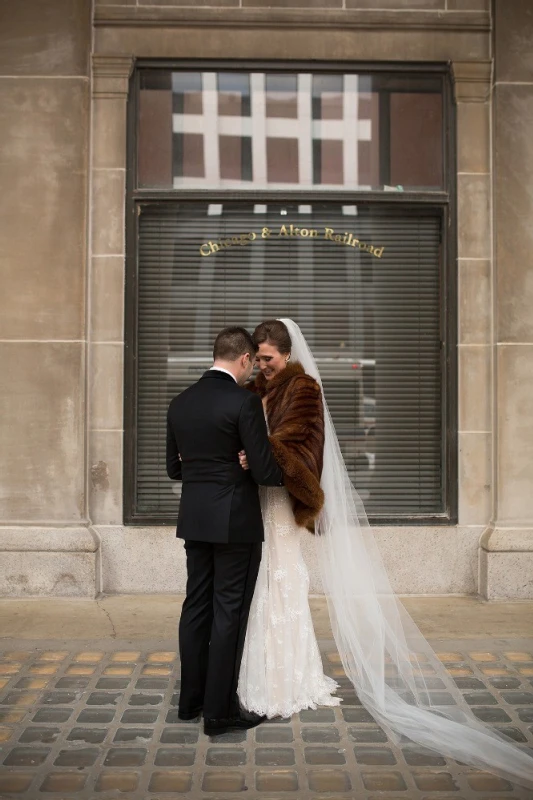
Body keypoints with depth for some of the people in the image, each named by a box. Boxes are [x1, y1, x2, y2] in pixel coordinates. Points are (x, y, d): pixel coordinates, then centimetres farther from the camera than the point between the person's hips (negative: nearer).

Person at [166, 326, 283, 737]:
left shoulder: (181, 402, 5)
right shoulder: (245, 402, -15)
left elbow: (174, 467, 13)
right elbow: (264, 471, -16)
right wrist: (288, 474, 4)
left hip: (194, 519, 7)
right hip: (235, 522, -6)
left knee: (197, 606, 15)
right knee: (229, 613, 2)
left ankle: (192, 699, 26)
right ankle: (220, 710, 9)